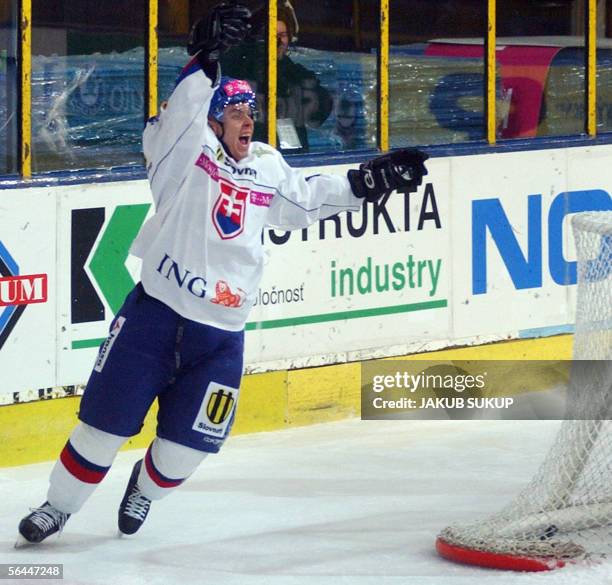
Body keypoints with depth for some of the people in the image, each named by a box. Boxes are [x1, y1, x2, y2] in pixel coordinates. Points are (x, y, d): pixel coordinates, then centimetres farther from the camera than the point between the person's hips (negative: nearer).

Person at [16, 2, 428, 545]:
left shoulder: (269, 167, 12)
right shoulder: (188, 150, -5)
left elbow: (307, 200, 27)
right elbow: (179, 118, -25)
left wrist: (365, 181, 19)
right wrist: (207, 58, -39)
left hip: (221, 331, 5)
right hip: (156, 312, -5)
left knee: (190, 441, 6)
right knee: (106, 421, -4)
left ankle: (146, 488, 37)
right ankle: (58, 506, 14)